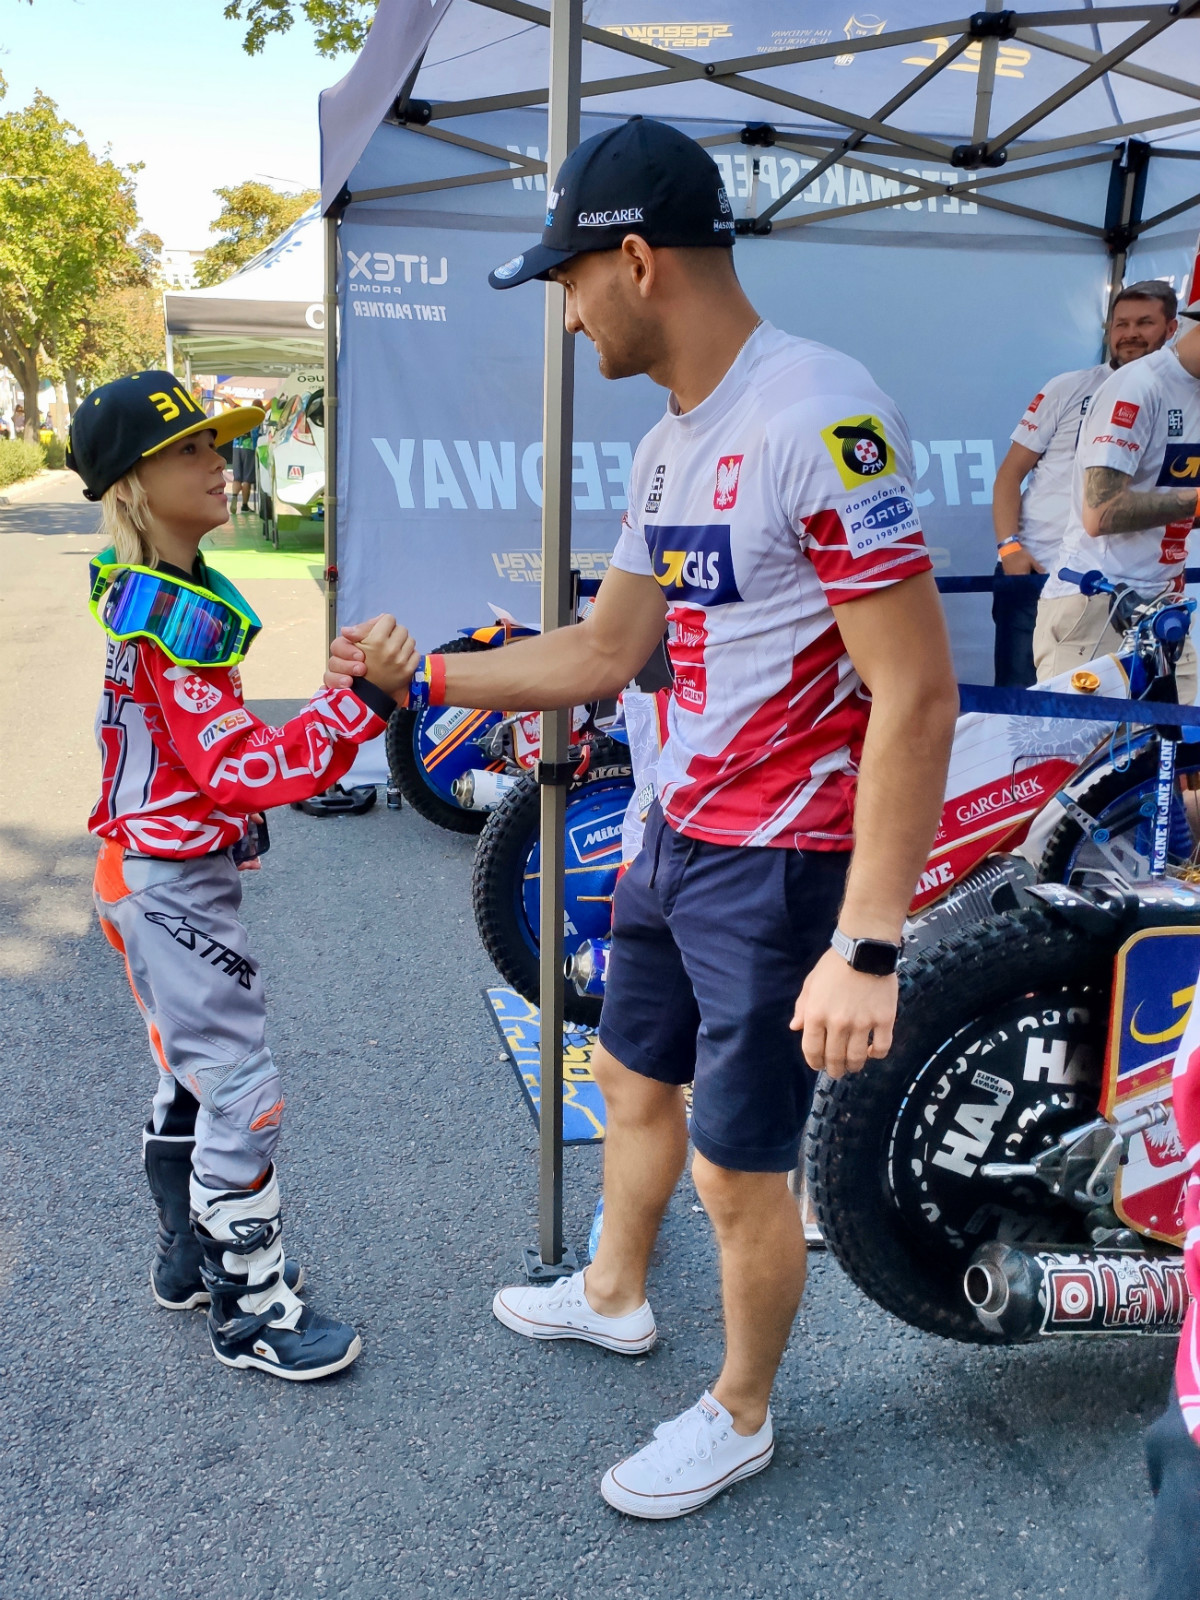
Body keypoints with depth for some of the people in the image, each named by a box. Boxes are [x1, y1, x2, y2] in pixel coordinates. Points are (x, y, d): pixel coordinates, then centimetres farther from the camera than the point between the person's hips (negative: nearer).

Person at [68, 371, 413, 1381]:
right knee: (243, 1094, -2)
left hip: (150, 874, 10)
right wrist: (364, 701, -37)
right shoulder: (177, 618, -24)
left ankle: (192, 1257, 38)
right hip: (176, 887, -10)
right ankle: (249, 1312, 12)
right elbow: (241, 772, -30)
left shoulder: (144, 593, 8)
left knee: (191, 1078, 21)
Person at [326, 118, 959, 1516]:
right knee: (630, 1075, 25)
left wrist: (866, 946, -26)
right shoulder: (669, 444, 8)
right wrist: (419, 676, 14)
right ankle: (612, 1297, 52)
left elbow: (917, 695, -25)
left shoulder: (819, 416, -22)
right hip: (677, 835, 9)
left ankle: (739, 1416, 34)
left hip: (783, 868, -9)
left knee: (737, 1174, 6)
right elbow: (606, 652, 14)